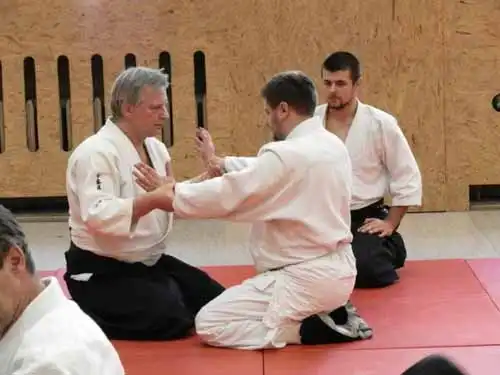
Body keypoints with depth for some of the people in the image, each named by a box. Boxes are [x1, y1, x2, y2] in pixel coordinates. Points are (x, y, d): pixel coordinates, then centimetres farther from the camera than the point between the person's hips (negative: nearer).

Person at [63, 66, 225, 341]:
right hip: (102, 272, -9)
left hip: (150, 262, 9)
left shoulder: (154, 147, 8)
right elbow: (98, 216, -33)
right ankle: (87, 318, -1)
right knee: (171, 320, -24)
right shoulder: (97, 152, -21)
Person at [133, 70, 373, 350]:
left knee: (210, 325, -5)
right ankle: (328, 316, 11)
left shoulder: (287, 155, -21)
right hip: (338, 271, 9)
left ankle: (312, 328, -8)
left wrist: (167, 196, -6)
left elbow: (227, 196, -17)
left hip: (306, 278, -9)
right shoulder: (333, 145, 7)